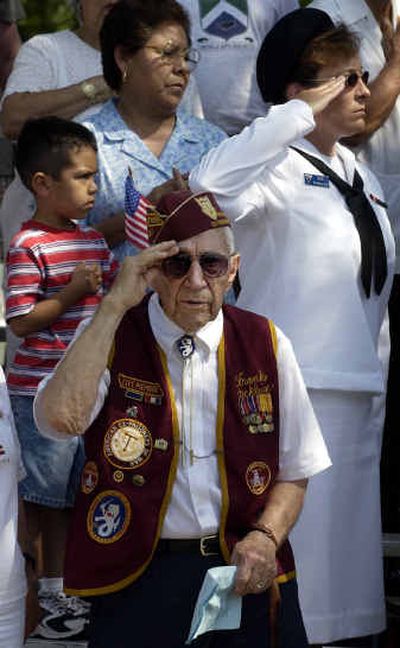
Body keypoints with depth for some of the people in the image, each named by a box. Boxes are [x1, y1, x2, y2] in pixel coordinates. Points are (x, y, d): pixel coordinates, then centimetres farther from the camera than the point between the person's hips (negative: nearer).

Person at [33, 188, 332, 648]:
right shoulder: (109, 337, -1)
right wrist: (115, 305, -19)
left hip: (247, 575, 2)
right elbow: (61, 419, -22)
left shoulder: (265, 344, 5)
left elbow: (293, 472, 10)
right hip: (135, 581, -2)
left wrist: (265, 538, -10)